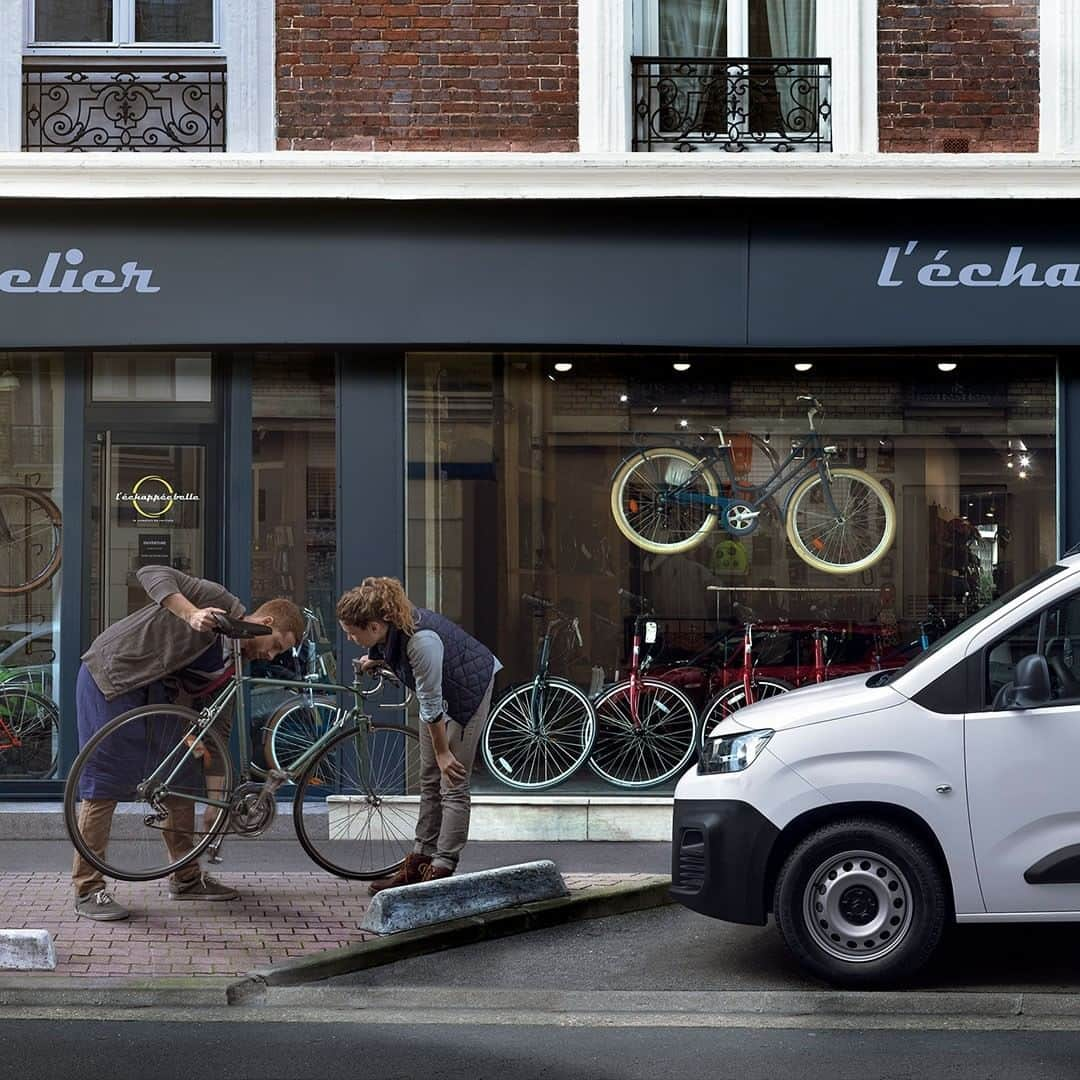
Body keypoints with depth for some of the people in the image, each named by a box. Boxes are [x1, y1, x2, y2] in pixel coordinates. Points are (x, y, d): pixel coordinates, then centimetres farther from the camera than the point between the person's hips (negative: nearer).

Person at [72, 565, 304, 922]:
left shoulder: (231, 667, 9)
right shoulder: (220, 601, -11)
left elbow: (216, 730, 10)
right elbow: (152, 574, -20)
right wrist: (191, 614, -34)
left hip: (152, 693, 9)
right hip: (110, 677, -9)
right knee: (103, 785, -9)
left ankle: (186, 878, 18)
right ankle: (88, 890, -4)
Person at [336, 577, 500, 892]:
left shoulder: (421, 638, -39)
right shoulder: (388, 628, -16)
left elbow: (431, 704, -28)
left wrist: (442, 752, -20)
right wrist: (375, 661, 11)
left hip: (468, 689, -8)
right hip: (436, 689, 8)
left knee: (452, 782, -8)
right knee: (429, 780, 10)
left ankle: (442, 870, -7)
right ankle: (420, 861, 15)